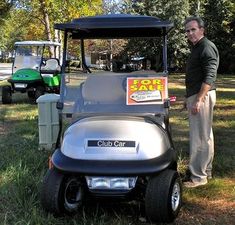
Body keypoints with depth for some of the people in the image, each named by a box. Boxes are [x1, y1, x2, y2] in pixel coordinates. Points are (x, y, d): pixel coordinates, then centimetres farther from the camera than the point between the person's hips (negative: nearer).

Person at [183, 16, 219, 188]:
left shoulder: (207, 47, -12)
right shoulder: (197, 47, 19)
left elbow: (210, 77, -21)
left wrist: (199, 99, -26)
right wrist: (190, 98, 23)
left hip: (202, 96, -10)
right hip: (196, 96, 11)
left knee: (199, 137, -8)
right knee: (205, 135, 15)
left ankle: (198, 177, -3)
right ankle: (206, 171, 24)